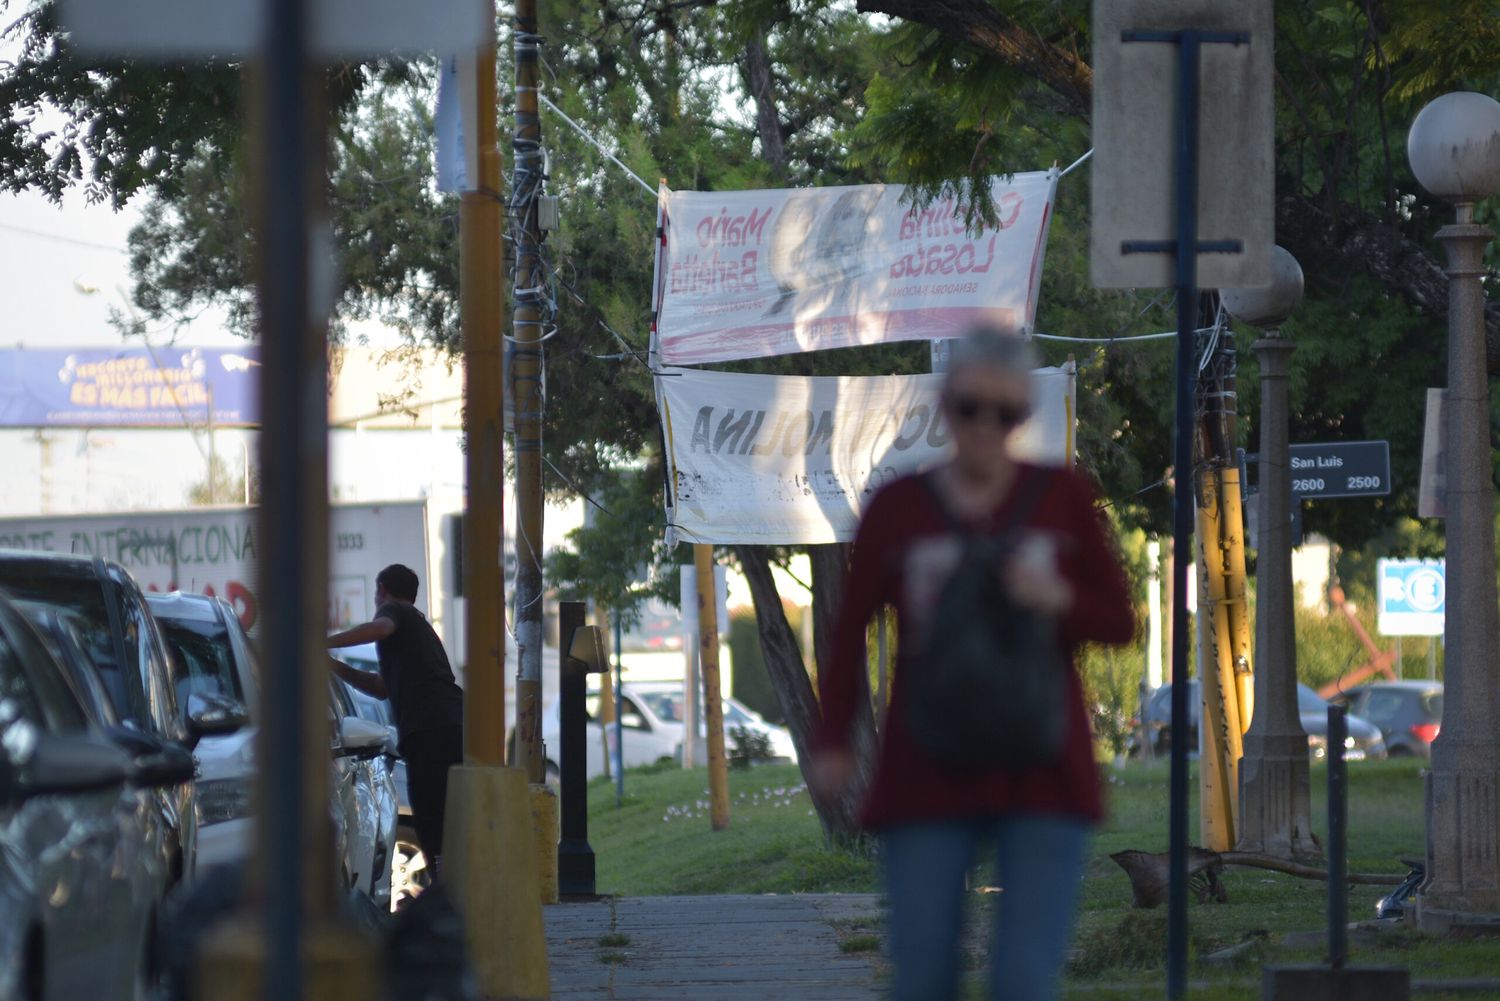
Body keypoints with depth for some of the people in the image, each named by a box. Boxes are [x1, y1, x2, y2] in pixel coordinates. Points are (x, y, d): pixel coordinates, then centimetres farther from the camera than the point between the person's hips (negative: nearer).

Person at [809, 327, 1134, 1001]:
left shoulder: (1062, 498, 6)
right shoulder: (898, 508, 5)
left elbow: (1119, 622, 9)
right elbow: (850, 631, 10)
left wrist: (1058, 599, -12)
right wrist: (832, 741, -1)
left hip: (1041, 774, 0)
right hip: (927, 776, 0)